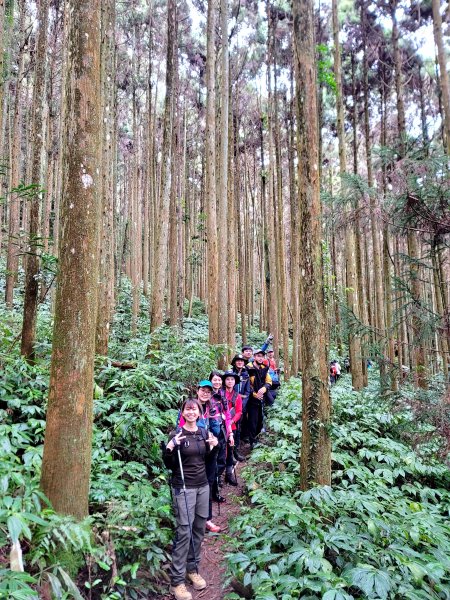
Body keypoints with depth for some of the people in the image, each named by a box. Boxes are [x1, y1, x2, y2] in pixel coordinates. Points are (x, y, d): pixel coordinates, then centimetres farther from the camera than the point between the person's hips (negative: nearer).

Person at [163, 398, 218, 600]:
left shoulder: (204, 433, 5)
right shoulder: (176, 434, -10)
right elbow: (169, 465, -7)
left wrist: (213, 447, -1)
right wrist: (169, 448, -24)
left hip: (203, 486, 5)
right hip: (184, 488, -5)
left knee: (199, 529, 11)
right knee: (184, 532, -5)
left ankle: (192, 569, 27)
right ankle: (177, 581, 4)